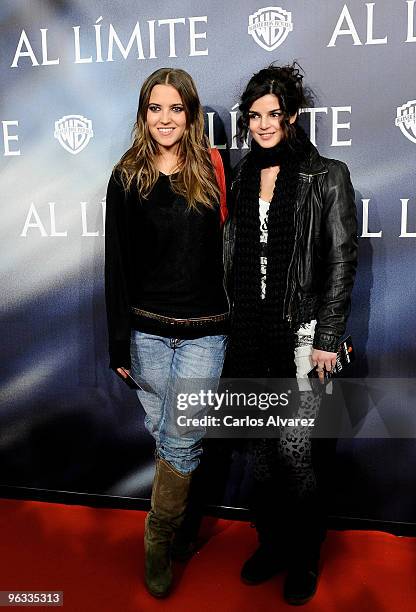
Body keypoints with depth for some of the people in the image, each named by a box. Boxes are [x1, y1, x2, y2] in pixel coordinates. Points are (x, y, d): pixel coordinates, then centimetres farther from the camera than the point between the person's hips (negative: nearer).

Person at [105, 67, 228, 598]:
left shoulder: (212, 170, 0)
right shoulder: (127, 177, 1)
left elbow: (230, 246, 3)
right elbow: (116, 264, 0)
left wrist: (234, 319, -1)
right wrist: (118, 343, -1)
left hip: (204, 331, -1)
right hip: (146, 329, 1)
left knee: (181, 440, 3)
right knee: (162, 432, 14)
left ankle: (159, 543, 25)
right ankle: (181, 519, 39)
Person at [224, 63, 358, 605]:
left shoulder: (327, 177, -1)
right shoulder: (241, 178, 11)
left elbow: (341, 261, -5)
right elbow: (232, 258, 13)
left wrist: (326, 339, -11)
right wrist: (231, 325, 9)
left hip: (301, 333, -4)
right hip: (249, 331, 5)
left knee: (293, 450, -3)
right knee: (260, 447, 12)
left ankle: (305, 558, 22)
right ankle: (271, 544, 32)